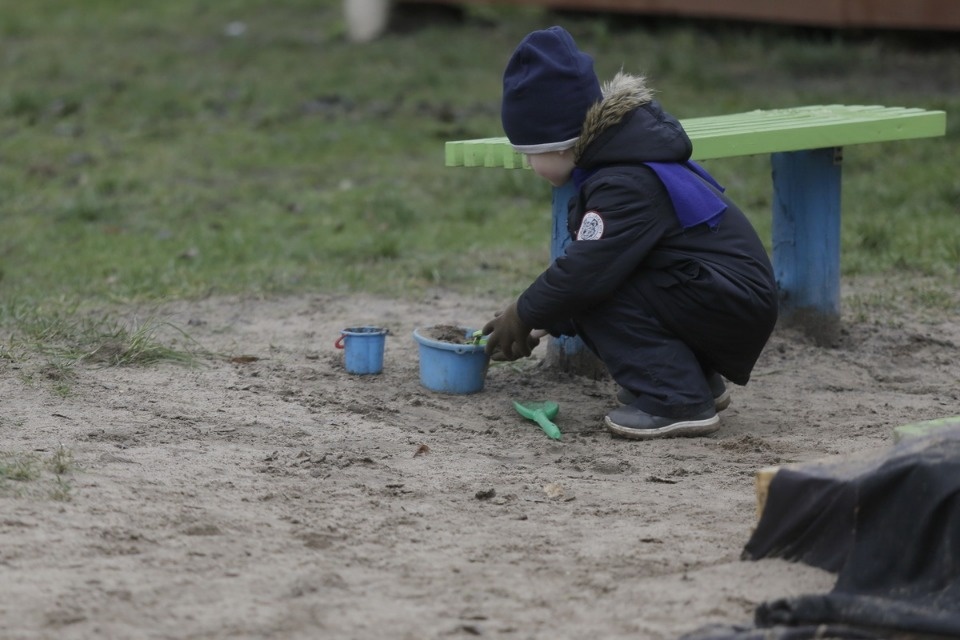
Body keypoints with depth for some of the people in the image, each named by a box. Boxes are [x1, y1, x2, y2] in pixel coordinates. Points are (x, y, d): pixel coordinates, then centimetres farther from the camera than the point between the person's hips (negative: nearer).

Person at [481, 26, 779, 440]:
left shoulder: (625, 185, -21)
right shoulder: (619, 160, 11)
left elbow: (586, 271, -27)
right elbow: (585, 261, 17)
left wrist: (523, 316, -11)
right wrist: (542, 321, 10)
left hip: (736, 307, -10)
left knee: (592, 296, -17)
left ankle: (679, 402, -18)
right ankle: (698, 383, 12)